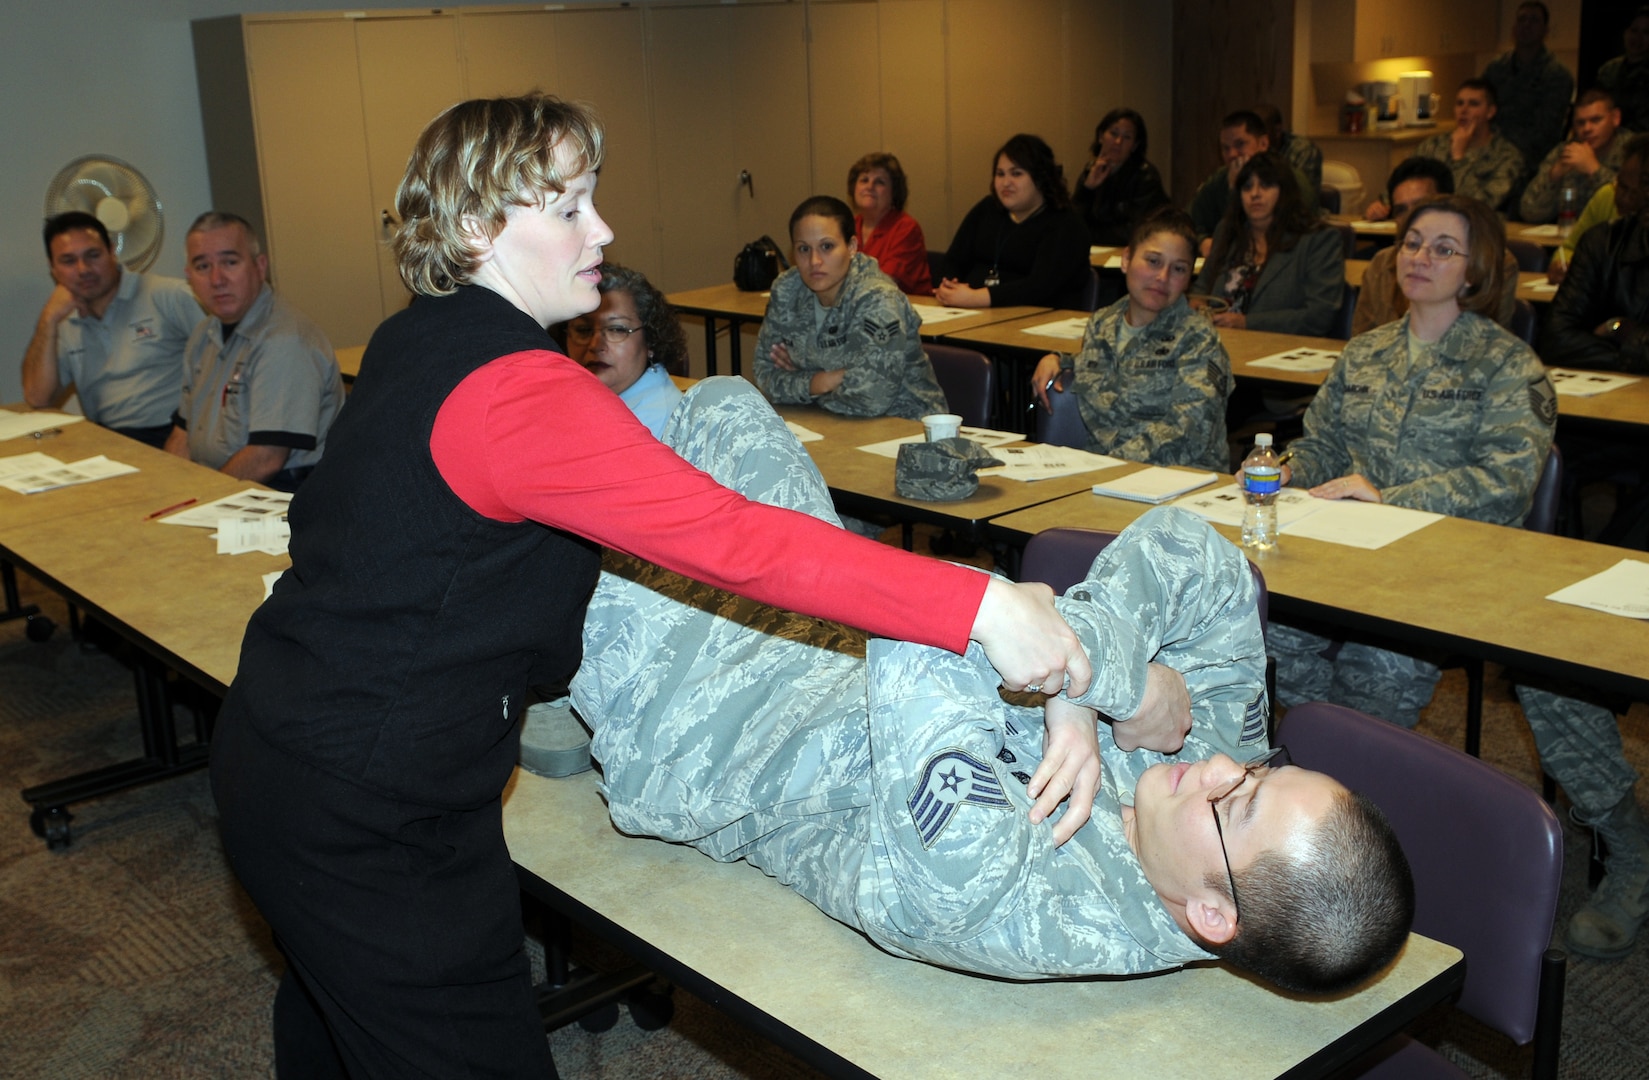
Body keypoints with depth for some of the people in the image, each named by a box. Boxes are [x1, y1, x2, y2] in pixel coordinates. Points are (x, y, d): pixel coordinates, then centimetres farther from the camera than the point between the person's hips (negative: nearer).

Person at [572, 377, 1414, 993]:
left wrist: (1123, 686, -41)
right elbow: (1182, 549, -22)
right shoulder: (1211, 757, -22)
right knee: (719, 401, 14)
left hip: (703, 739, -6)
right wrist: (1080, 686, -36)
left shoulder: (985, 901, -44)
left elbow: (919, 652, -52)